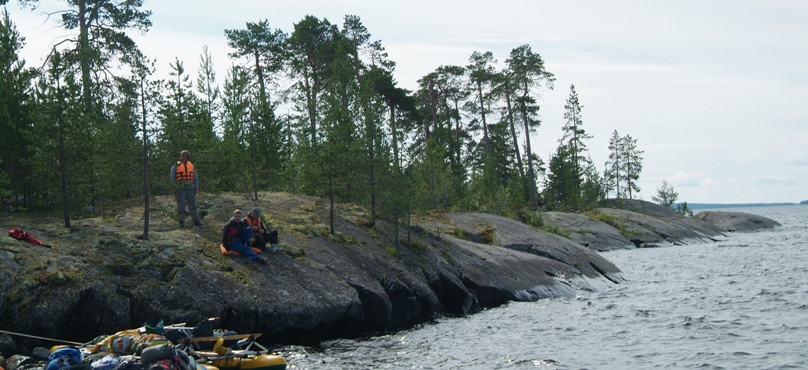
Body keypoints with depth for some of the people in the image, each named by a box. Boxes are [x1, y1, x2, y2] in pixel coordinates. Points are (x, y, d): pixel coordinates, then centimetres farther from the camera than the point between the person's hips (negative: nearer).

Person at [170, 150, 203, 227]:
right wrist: (176, 187, -10)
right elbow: (173, 178, 1)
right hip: (180, 189, -3)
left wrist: (196, 188, 7)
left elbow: (195, 178, 16)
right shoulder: (176, 166, 4)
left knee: (193, 205, 6)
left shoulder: (191, 166, 14)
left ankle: (196, 220, 11)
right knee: (181, 206, 1)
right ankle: (182, 222, 6)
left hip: (190, 189, 3)